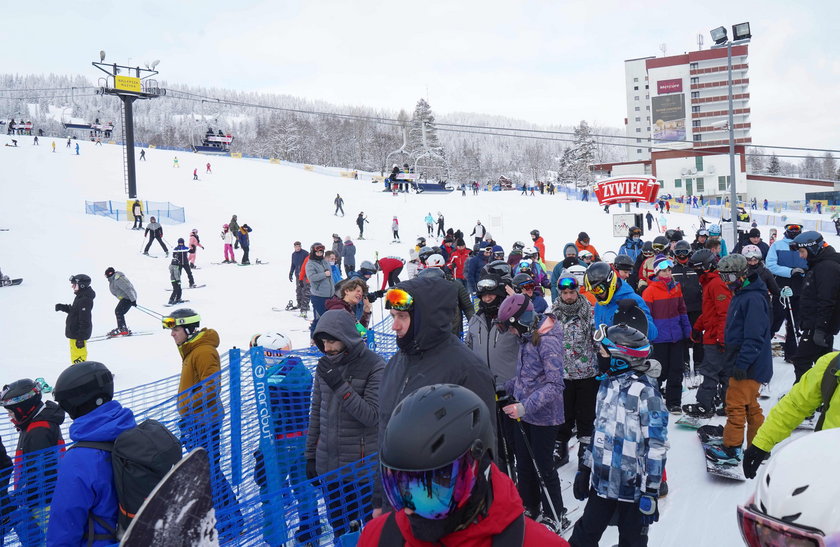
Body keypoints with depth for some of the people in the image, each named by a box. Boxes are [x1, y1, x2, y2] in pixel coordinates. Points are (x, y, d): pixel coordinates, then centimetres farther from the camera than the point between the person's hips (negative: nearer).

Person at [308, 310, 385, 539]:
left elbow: (372, 416, -18)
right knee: (338, 526, 17)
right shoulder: (325, 364, 4)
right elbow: (317, 411, 12)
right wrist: (311, 454, 13)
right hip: (329, 464, 5)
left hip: (362, 464, -5)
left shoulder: (374, 366, -12)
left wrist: (340, 385, -24)